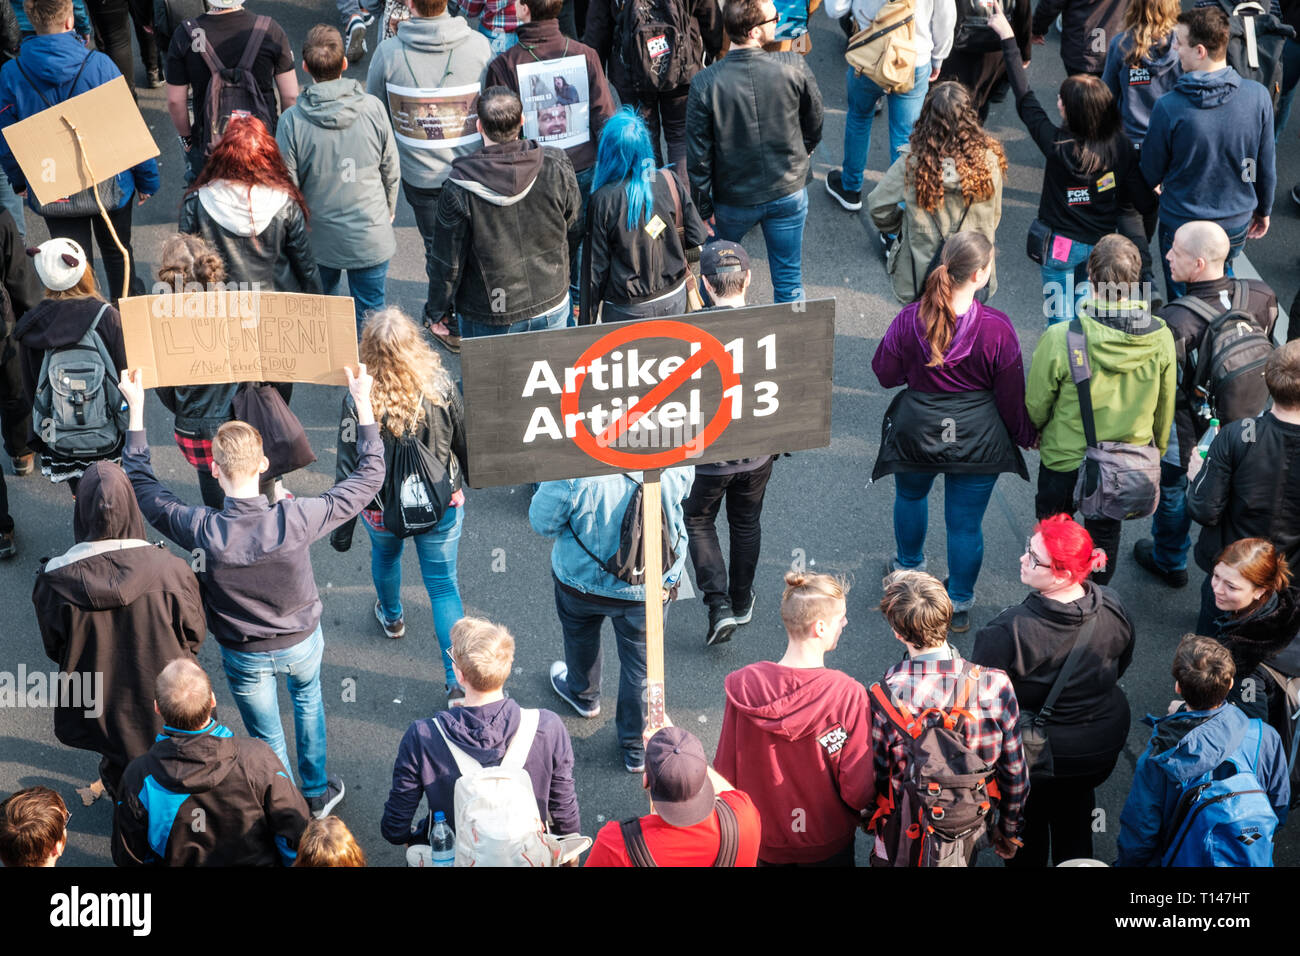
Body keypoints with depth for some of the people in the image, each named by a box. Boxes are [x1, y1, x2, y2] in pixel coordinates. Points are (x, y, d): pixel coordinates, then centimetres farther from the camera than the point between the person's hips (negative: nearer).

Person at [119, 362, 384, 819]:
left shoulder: (201, 532, -33)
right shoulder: (296, 519, -34)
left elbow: (141, 485, -14)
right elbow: (369, 476, -20)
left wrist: (135, 409, -10)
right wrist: (363, 403, -15)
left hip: (244, 656, -1)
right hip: (302, 642, 1)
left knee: (268, 739, 22)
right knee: (307, 697, 34)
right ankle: (318, 792, 49)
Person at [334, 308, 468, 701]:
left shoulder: (359, 400, -27)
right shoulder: (440, 388, -22)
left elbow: (349, 469, -18)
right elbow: (464, 443, -5)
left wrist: (342, 526, -4)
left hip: (383, 510, 0)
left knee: (385, 555, 34)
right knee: (444, 585, 13)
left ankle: (391, 616, 63)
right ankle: (459, 681, 8)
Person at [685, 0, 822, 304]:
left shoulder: (704, 84, -21)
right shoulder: (793, 67, -20)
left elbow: (698, 156, -13)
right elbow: (815, 119, 0)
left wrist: (703, 207, 1)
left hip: (733, 200, 0)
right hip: (789, 193, 0)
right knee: (789, 282, 15)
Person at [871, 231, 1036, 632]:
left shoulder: (910, 320, -19)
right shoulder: (997, 329, -21)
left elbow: (885, 373, -4)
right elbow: (1011, 395, -9)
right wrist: (1027, 434, 9)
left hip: (916, 433, 1)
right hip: (977, 440, -1)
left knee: (910, 496, 30)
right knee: (966, 523, 14)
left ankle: (909, 567, 53)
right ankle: (959, 605, 29)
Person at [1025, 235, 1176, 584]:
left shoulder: (1060, 339, -30)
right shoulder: (1160, 338, -20)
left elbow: (1036, 404, -14)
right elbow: (1165, 407, -3)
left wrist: (1034, 432, 9)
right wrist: (1156, 449, 17)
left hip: (1066, 460, -3)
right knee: (1106, 531, 26)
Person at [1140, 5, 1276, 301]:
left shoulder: (1168, 107, -26)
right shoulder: (1258, 96, -16)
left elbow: (1151, 173, -10)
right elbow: (1266, 168, -4)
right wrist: (1264, 210, 15)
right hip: (1238, 225, 3)